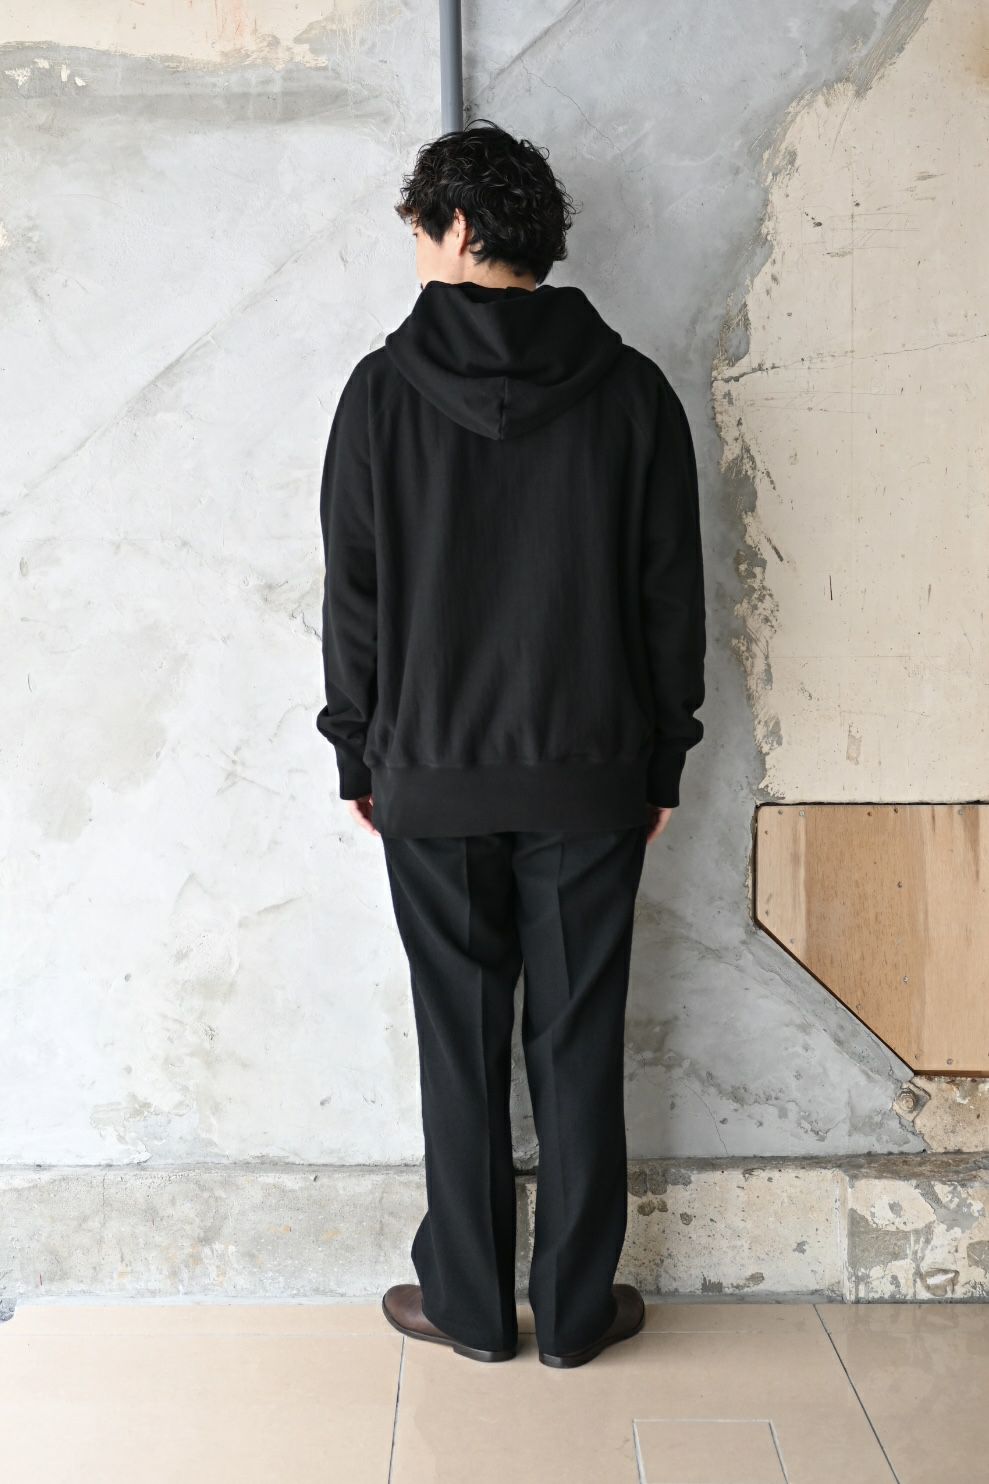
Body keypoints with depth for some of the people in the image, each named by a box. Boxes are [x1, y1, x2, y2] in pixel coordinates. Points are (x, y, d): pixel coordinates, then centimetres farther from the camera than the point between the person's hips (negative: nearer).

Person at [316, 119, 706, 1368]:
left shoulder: (385, 388, -5)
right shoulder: (632, 391, -2)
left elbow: (352, 594, -3)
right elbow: (673, 595, 1)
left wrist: (358, 753, 8)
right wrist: (665, 756, 10)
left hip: (432, 780, 0)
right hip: (592, 779, 1)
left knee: (460, 1045, 10)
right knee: (579, 1045, 10)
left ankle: (469, 1303, 23)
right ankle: (576, 1308, 22)